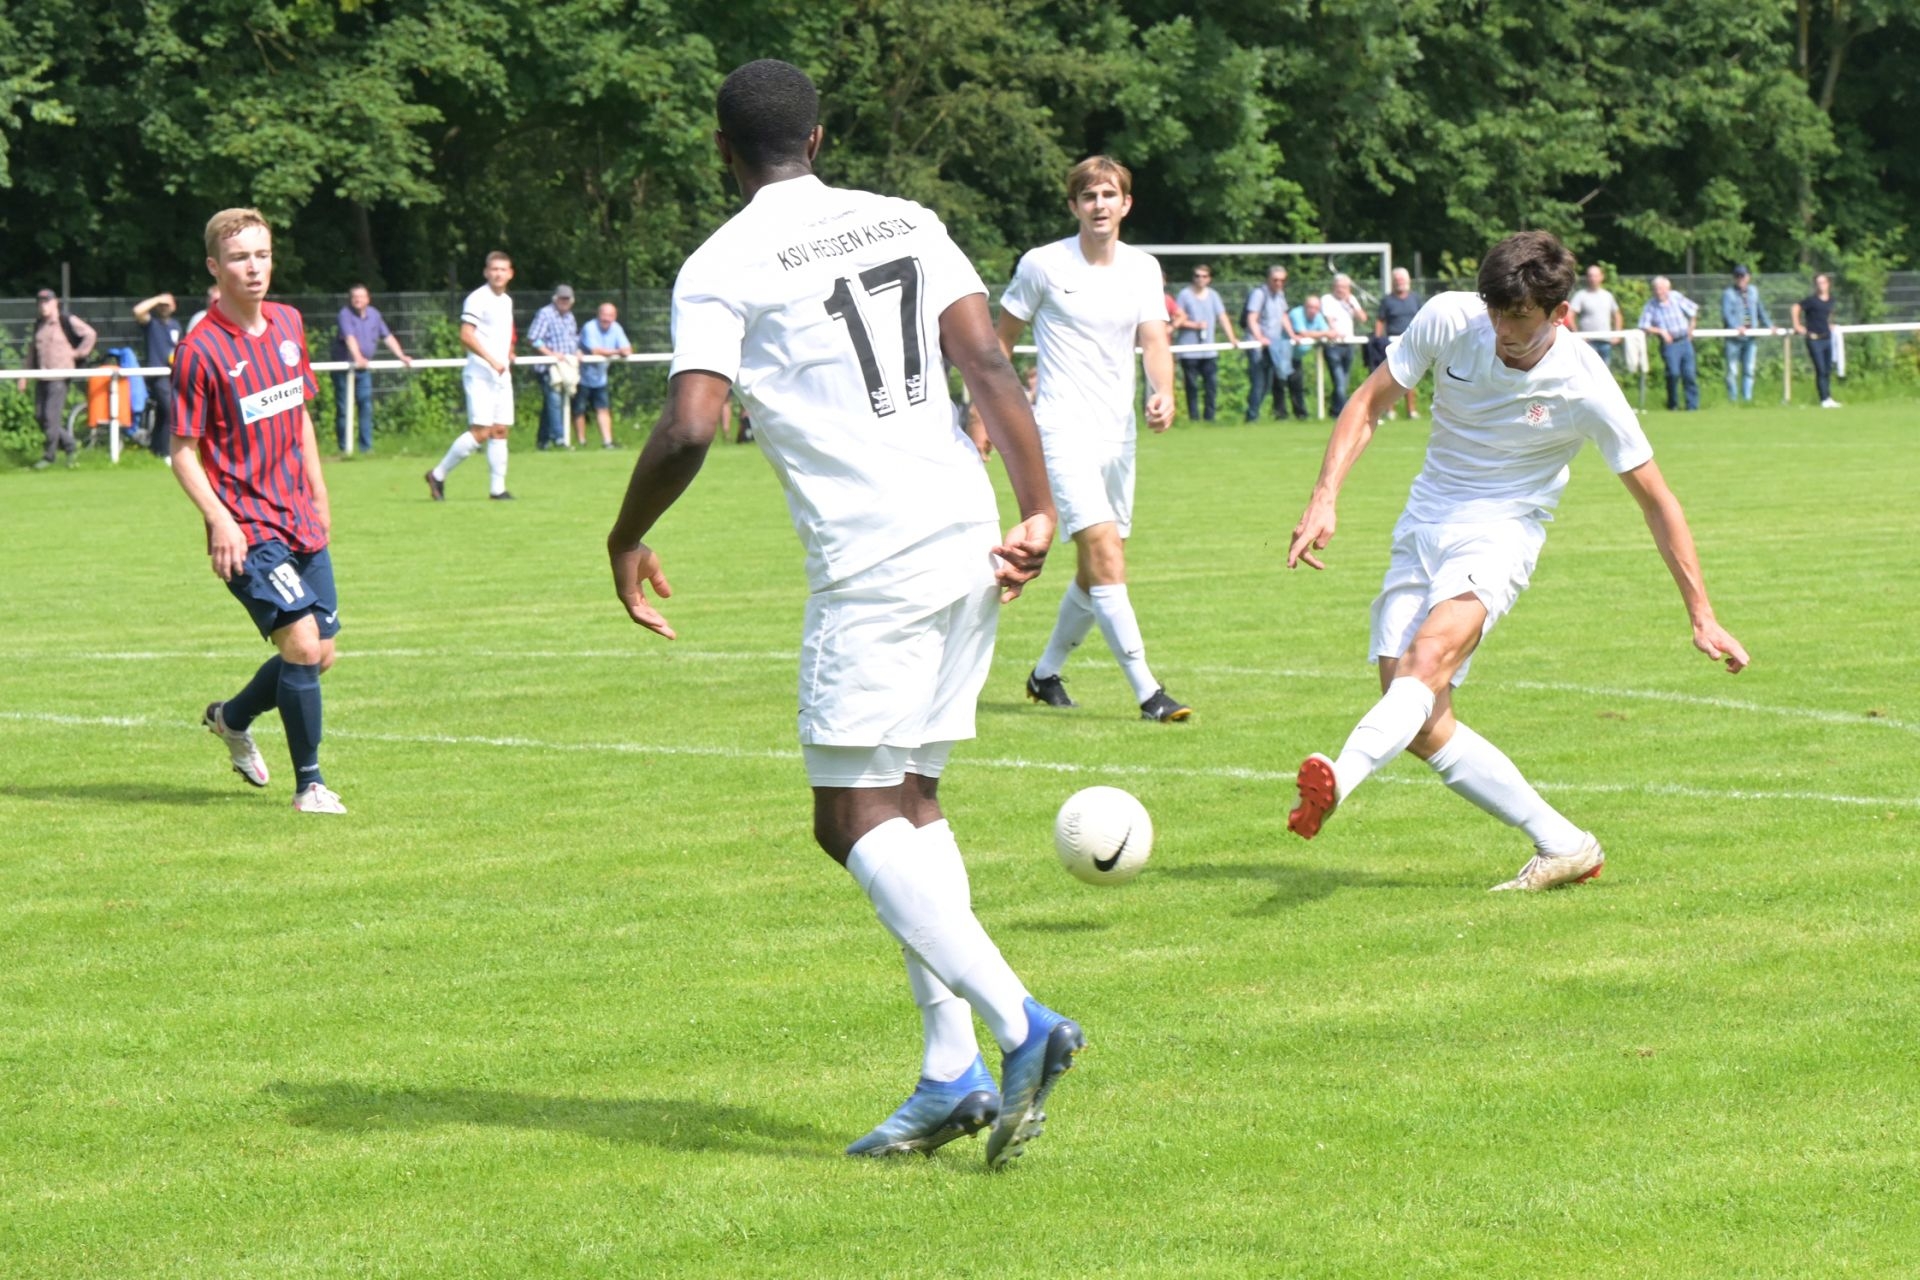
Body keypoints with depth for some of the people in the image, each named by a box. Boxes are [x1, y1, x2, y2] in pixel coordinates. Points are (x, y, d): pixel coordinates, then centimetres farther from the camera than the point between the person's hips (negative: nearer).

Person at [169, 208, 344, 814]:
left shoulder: (288, 325, 8)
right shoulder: (200, 350, -13)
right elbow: (183, 450, -10)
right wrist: (219, 519, -21)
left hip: (301, 522, 7)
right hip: (247, 529, -7)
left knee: (319, 655, 9)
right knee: (302, 640, -18)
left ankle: (233, 717, 36)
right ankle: (310, 783, -6)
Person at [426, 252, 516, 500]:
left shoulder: (507, 301, 17)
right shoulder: (477, 299, -9)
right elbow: (466, 336, -19)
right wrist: (491, 359, -25)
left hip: (502, 376, 8)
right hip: (480, 376, -8)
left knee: (500, 431, 4)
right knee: (480, 432, -13)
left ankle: (497, 488, 7)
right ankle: (438, 475, -2)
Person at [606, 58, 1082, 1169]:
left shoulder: (723, 267, -3)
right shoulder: (908, 222, 14)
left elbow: (688, 427, -13)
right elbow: (988, 362, 4)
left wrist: (629, 540, 3)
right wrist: (1038, 511, 2)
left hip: (870, 563, -7)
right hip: (966, 538, 7)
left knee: (855, 817, -3)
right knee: (910, 800, 15)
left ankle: (1019, 1024, -21)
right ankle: (953, 1072, 10)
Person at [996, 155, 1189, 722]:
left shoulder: (1143, 268, 7)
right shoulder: (1042, 265, -5)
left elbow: (1154, 340, -2)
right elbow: (1001, 339, 4)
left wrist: (1163, 393, -21)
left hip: (1118, 432, 6)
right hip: (1063, 428, -6)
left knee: (1096, 570, 12)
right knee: (1105, 555, -18)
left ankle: (1046, 672, 33)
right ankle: (1147, 692, -21)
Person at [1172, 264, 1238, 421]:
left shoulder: (1213, 296, 9)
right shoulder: (1185, 295, -1)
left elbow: (1223, 317, 2)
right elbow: (1177, 321, -2)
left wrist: (1231, 337, -9)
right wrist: (1195, 325, -14)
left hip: (1208, 350, 3)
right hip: (1189, 350, -3)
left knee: (1212, 384, -1)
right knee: (1192, 386, -1)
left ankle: (1209, 418, 7)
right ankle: (1194, 418, 6)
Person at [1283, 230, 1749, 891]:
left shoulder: (1586, 388, -14)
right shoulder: (1448, 319, -8)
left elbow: (1656, 501, -3)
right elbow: (1369, 403, 3)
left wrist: (1702, 617, -3)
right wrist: (1323, 500, -10)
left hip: (1500, 532, -5)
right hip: (1422, 527, 5)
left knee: (1430, 656, -35)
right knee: (1423, 728, -6)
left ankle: (1340, 778, -59)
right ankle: (1565, 846, 2)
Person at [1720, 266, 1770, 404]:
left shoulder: (1753, 292, 17)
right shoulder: (1728, 293, -2)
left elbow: (1760, 310, 26)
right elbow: (1726, 313, -15)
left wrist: (1769, 325, 16)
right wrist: (1737, 327, -29)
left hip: (1750, 337, 5)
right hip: (1734, 337, -5)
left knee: (1749, 370, 4)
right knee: (1733, 371, -4)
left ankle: (1747, 398, 5)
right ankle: (1733, 399, 1)